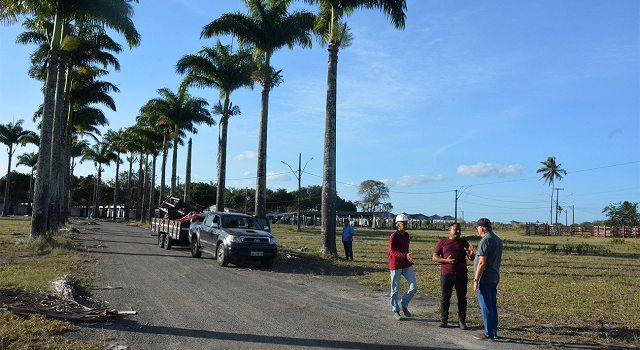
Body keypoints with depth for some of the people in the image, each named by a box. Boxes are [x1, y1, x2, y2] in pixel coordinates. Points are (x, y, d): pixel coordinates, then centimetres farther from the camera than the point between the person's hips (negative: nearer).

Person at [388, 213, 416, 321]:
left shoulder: (406, 235, 8)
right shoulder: (394, 236, -13)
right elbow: (392, 251, -21)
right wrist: (405, 256, -32)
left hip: (407, 265, 6)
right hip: (396, 265, -6)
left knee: (414, 287, -1)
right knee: (395, 289, 5)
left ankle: (404, 304, 22)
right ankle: (395, 311, 19)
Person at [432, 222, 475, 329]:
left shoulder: (464, 242, 12)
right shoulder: (442, 242, 7)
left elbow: (471, 258, 10)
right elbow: (434, 257, 3)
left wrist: (471, 255, -14)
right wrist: (446, 260, -13)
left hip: (461, 275, 2)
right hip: (446, 274, -1)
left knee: (462, 298, 3)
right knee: (445, 297, 3)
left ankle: (462, 321, 12)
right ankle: (443, 320, 15)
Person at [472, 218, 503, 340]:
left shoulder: (485, 241, -18)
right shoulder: (498, 239, 12)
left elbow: (482, 263, -21)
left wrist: (476, 280, -17)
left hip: (485, 279, -9)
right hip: (495, 278, 9)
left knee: (486, 307, -2)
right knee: (493, 306, 15)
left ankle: (488, 333, 3)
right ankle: (494, 331, 22)